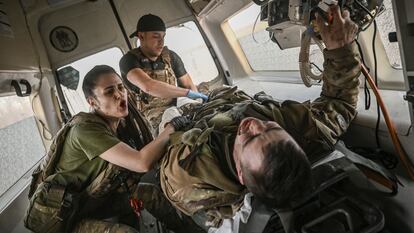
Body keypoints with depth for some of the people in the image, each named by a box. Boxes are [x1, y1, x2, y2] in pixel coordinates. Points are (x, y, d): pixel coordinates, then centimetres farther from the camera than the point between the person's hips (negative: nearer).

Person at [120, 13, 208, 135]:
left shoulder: (170, 56, 7)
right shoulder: (129, 60, -8)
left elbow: (190, 85, 11)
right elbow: (148, 86, -27)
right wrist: (188, 93, -26)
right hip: (151, 121, -4)